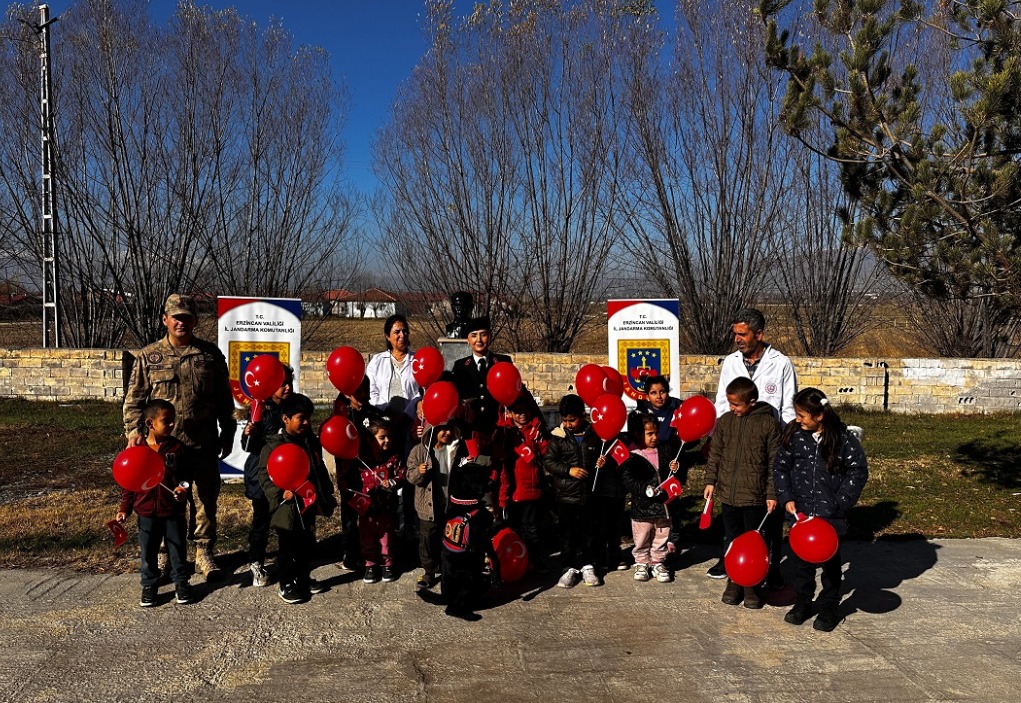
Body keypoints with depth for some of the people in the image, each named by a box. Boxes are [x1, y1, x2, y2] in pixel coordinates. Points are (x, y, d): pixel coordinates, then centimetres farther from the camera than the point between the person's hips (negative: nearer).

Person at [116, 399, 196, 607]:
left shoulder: (178, 448, -5)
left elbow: (188, 475, 3)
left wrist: (184, 488, -18)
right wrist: (124, 508, 0)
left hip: (173, 512, 0)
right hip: (146, 513, 0)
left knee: (178, 551, 11)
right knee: (148, 553, 13)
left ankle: (181, 584, 27)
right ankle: (149, 587, 29)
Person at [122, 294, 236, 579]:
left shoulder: (211, 355, 5)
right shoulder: (148, 357, 2)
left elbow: (224, 398, 9)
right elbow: (134, 398, 4)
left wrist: (227, 432, 8)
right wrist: (134, 430, -9)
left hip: (204, 445, 1)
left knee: (206, 500, 7)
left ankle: (204, 552, 20)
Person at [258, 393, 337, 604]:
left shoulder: (312, 442, 6)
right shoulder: (273, 445, -13)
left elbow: (320, 471, 16)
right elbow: (265, 476, -14)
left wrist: (328, 495, 18)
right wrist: (280, 493, -25)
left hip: (309, 504, 6)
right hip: (288, 506, -6)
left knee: (307, 544, 17)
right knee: (288, 547, 6)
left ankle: (303, 578, 35)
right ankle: (286, 585, 20)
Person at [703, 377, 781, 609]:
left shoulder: (768, 424, -8)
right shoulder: (725, 421, 2)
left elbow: (774, 462, -5)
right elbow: (715, 453, 10)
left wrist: (772, 493, -6)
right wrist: (711, 481, 6)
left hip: (755, 495, -3)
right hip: (727, 493, 3)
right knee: (732, 540, 13)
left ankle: (751, 585, 21)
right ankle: (734, 581, 27)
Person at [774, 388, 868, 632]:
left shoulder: (843, 438, -11)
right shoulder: (793, 434, -3)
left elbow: (859, 471, -5)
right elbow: (780, 467, 5)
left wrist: (839, 502, -10)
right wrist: (786, 497, -5)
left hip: (831, 514, -2)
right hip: (800, 512, 2)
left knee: (831, 562, 11)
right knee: (802, 561, 13)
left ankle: (828, 609, 26)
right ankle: (802, 604, 29)